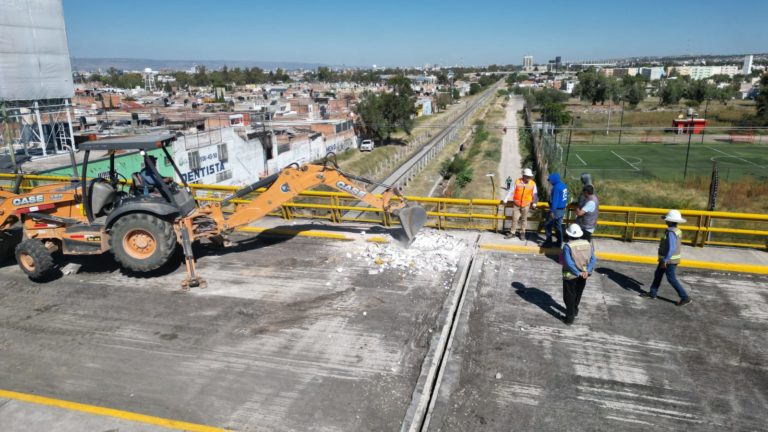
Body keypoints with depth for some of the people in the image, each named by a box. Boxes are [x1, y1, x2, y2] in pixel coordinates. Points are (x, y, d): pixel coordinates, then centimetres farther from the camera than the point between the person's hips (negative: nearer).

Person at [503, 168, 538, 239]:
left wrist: (534, 203, 7)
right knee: (515, 219, 3)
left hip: (526, 205, 0)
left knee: (524, 219, 10)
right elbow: (511, 191, -1)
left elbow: (535, 194, 5)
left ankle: (523, 233, 23)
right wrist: (505, 200, 1)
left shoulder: (533, 184, -5)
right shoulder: (517, 182, -7)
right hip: (516, 204, 0)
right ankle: (512, 232, 16)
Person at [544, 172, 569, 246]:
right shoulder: (564, 186, 9)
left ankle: (549, 240, 10)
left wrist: (552, 211, -21)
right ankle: (559, 242, 19)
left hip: (556, 210, -9)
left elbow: (555, 200, -22)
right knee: (559, 226, 15)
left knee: (547, 225, 5)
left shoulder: (556, 187, -20)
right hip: (562, 210, 9)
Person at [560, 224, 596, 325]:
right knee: (578, 294, 26)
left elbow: (569, 263, -26)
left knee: (569, 297, 9)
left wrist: (578, 273, -18)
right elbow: (593, 259, -11)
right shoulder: (588, 244, -5)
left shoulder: (567, 246, -20)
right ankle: (574, 311, 46)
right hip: (583, 275, 5)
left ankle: (569, 318, 14)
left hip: (571, 275, -5)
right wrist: (587, 271, -17)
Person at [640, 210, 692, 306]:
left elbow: (672, 248, -29)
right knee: (658, 274, 18)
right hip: (673, 259, 10)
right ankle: (652, 293, 28)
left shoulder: (671, 233, -24)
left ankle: (685, 298, 6)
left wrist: (665, 260, -25)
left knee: (672, 279, 0)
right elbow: (679, 247, 14)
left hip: (669, 260, -10)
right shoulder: (677, 231, 6)